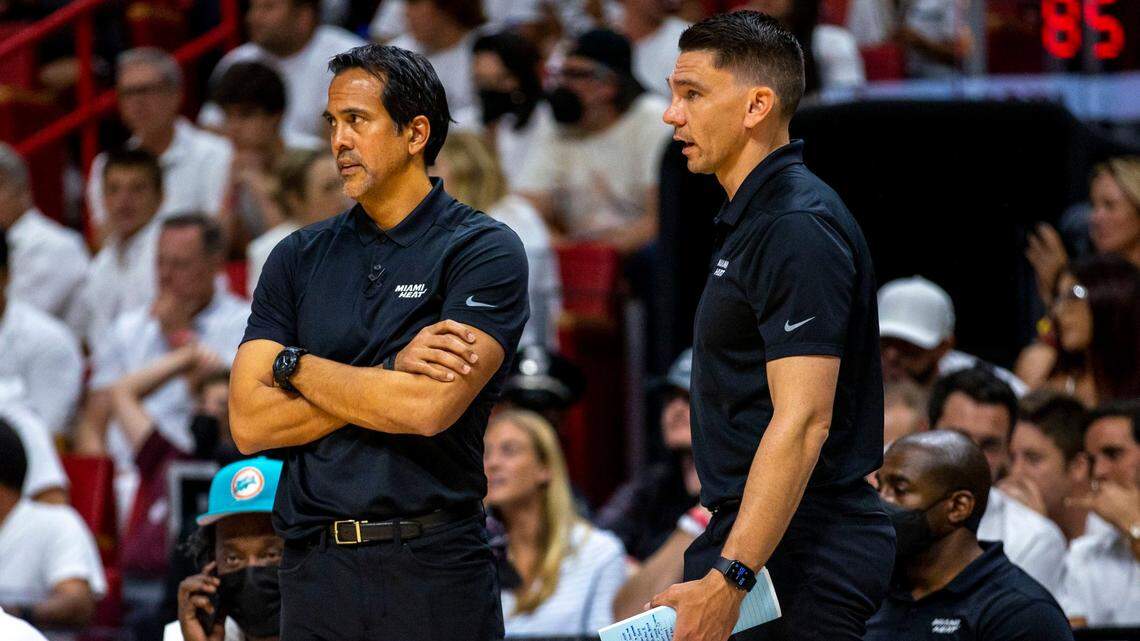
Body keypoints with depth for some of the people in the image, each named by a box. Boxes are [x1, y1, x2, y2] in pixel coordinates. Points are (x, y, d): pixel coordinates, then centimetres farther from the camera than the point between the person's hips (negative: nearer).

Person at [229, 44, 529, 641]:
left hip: (434, 569, -4)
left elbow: (430, 407, -17)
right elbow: (249, 424, 0)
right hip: (314, 568, 4)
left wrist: (295, 366, -4)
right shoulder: (299, 257, 10)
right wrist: (392, 374, -10)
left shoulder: (485, 250, -3)